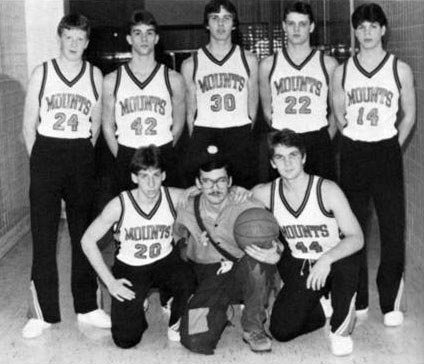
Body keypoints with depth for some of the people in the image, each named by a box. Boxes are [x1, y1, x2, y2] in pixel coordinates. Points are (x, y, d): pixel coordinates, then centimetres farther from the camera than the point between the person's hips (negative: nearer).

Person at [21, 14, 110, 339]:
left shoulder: (95, 76, 6)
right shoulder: (42, 73, 3)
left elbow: (96, 124, 12)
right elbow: (29, 125, 4)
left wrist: (82, 158, 9)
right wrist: (40, 162, 3)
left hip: (82, 157, 1)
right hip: (46, 154, -1)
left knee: (84, 233, 6)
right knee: (43, 235, -2)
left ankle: (87, 306, 16)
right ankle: (44, 311, 5)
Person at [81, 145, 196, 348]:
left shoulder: (174, 198, -14)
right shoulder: (120, 205, -17)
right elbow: (88, 240, -9)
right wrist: (109, 281, -11)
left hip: (165, 262, 1)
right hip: (129, 269, 0)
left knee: (187, 284, -35)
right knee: (125, 340, -11)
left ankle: (176, 324, 0)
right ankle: (138, 308, 25)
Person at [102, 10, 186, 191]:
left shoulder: (173, 79, 3)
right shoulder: (112, 81, 3)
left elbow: (178, 125, 9)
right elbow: (108, 126, 9)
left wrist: (163, 154, 6)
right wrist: (122, 158, 5)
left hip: (164, 159, 0)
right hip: (127, 160, 0)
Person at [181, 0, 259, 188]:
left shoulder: (248, 59, 9)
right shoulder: (191, 64, 8)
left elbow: (252, 106, 12)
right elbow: (190, 111, 11)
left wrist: (243, 137, 8)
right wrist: (197, 142, 7)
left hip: (239, 133, 1)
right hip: (203, 135, 0)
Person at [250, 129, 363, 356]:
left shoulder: (327, 190, -19)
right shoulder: (266, 194, -10)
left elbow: (357, 238, -21)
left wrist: (326, 260, -39)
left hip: (335, 261, -2)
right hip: (298, 268, 3)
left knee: (346, 265, -39)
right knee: (280, 331, -13)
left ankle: (341, 328, -10)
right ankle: (319, 312, 21)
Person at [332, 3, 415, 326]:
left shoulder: (400, 69, 2)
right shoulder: (343, 71, 6)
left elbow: (409, 115, 7)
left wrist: (392, 148, 4)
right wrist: (354, 133, 7)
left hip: (386, 152, -2)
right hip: (352, 153, 2)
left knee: (392, 227, -3)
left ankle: (391, 302, 7)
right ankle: (357, 298, 15)